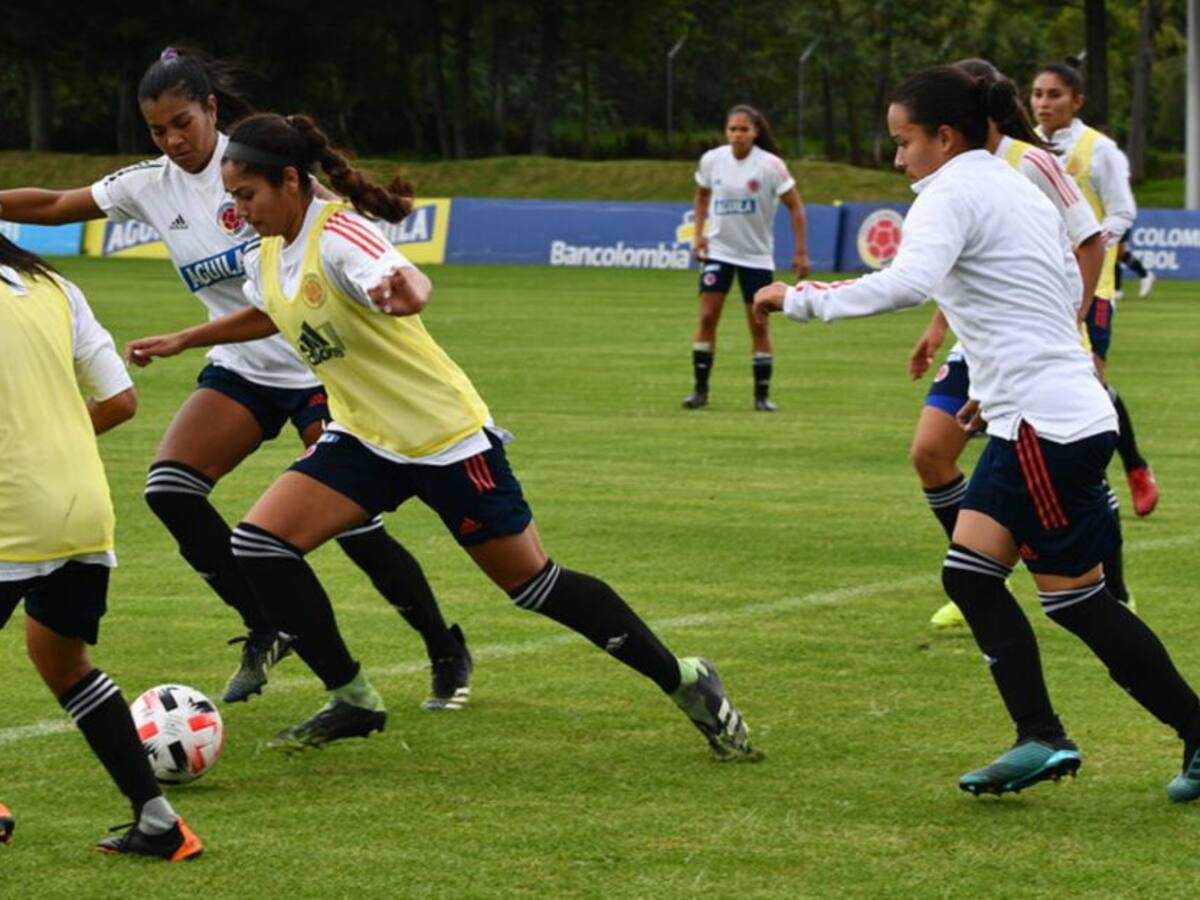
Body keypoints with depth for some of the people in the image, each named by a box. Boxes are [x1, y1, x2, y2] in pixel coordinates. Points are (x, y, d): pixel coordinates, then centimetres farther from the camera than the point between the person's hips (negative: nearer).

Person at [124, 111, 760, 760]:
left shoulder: (336, 234, -22)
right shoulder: (269, 256, 3)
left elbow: (407, 280, -45)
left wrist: (404, 293, -68)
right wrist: (179, 341, 33)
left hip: (445, 436, -8)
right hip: (363, 439, 8)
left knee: (534, 583, -2)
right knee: (257, 545, -10)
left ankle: (685, 682, 14)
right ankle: (352, 701, 2)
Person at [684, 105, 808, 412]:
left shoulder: (770, 165, -14)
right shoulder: (711, 160, -5)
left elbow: (795, 206, -7)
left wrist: (801, 252, -11)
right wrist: (698, 234, 3)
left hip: (757, 256, -2)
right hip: (718, 251, 2)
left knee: (758, 325, 0)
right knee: (707, 317, -8)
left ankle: (762, 394, 10)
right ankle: (700, 389, -2)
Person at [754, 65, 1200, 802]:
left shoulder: (953, 194, -12)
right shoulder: (1016, 188, 17)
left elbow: (910, 282, -31)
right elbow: (1069, 293, 23)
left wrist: (800, 299, -24)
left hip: (1049, 426, -10)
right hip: (1031, 421, 10)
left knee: (1078, 600, -1)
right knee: (970, 575, 9)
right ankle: (1041, 740, 6)